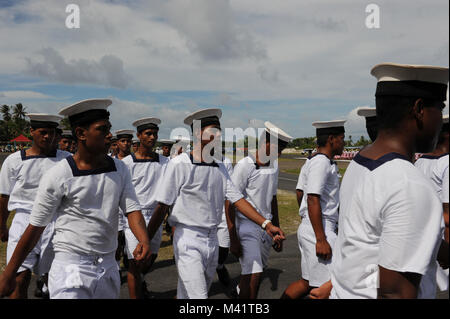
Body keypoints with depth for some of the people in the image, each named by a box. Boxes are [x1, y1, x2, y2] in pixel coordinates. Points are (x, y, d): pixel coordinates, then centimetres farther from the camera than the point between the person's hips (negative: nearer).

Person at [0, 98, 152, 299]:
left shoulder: (120, 170, 2)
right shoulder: (58, 176, -12)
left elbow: (132, 209, -2)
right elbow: (35, 227, -6)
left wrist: (144, 240, -22)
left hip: (109, 268, 5)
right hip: (70, 268, -5)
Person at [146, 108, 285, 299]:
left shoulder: (220, 168, 8)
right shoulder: (179, 164, -11)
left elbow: (236, 199, 4)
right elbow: (162, 207, -9)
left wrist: (266, 224, -6)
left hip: (212, 240, 6)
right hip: (188, 241, -6)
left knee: (185, 295, 17)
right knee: (197, 296, -9)